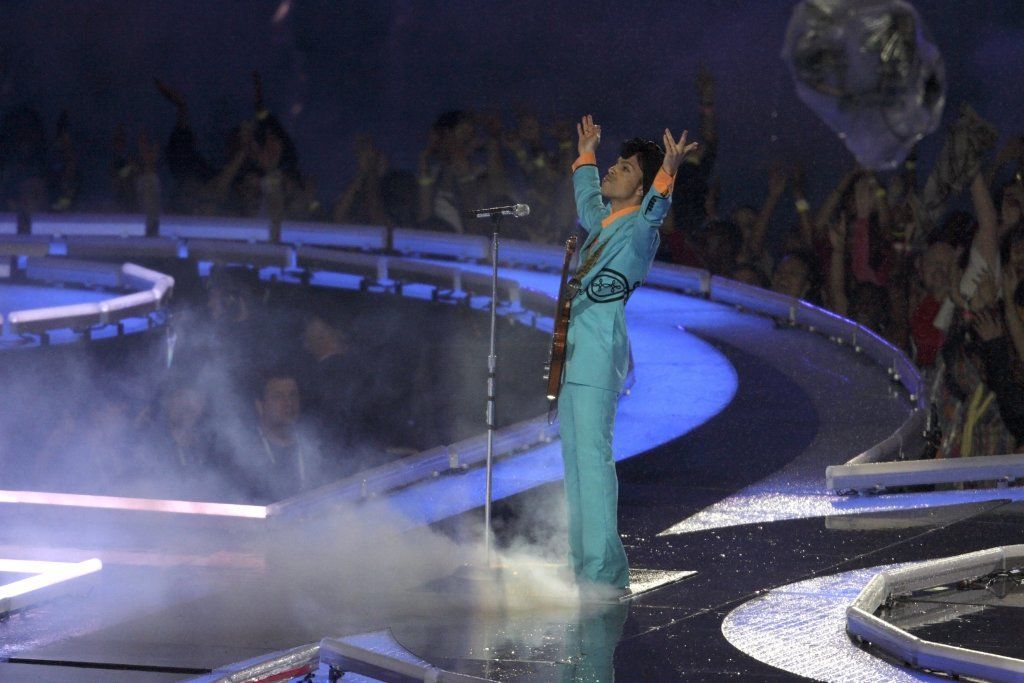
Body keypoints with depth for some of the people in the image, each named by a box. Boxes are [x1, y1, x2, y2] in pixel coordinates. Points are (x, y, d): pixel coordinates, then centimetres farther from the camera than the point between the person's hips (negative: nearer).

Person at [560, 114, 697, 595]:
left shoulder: (638, 229, -8)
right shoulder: (600, 223, 18)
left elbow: (650, 217, -33)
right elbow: (587, 198, 43)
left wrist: (666, 173, -47)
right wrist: (586, 155, 56)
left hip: (600, 354, -10)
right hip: (574, 353, 10)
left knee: (592, 455, -16)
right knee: (574, 456, 12)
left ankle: (605, 573, -20)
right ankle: (583, 563, 18)